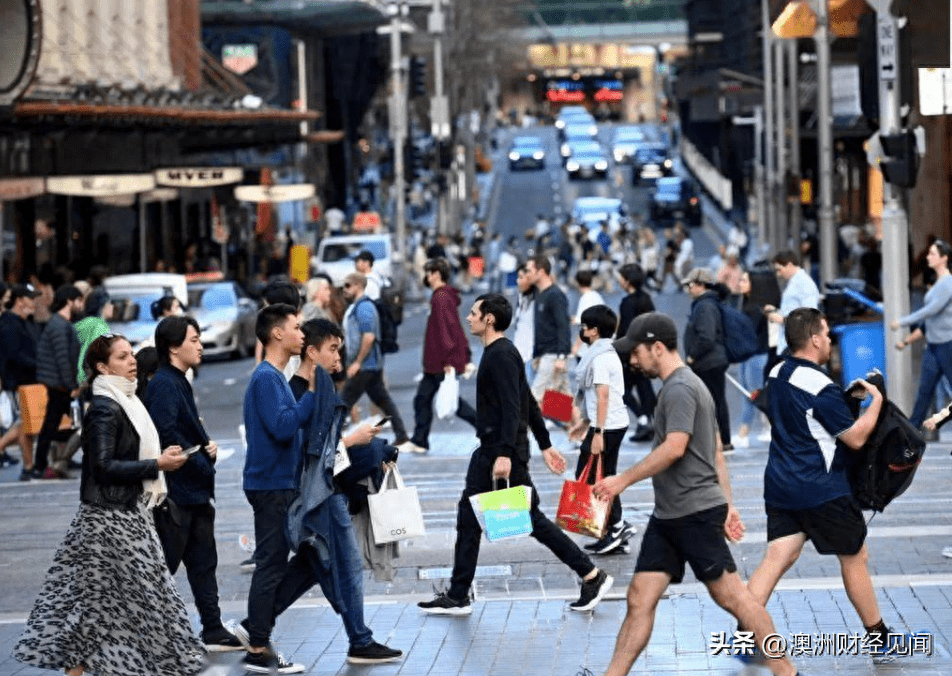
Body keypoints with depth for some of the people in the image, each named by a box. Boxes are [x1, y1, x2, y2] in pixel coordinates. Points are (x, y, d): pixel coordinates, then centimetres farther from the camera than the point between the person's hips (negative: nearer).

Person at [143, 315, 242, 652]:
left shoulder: (179, 383, 15)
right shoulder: (163, 385, -16)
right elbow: (168, 435, -25)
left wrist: (207, 445, 4)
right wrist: (203, 462, -15)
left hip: (195, 491, 10)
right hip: (176, 491, -10)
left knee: (203, 562, 11)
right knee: (164, 565, -3)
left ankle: (213, 631, 15)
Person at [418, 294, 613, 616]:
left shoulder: (501, 356, -16)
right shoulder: (496, 353, 16)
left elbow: (512, 408, -24)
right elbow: (529, 404, 20)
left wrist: (505, 454, -31)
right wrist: (545, 445, 21)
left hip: (503, 452, -10)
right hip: (489, 451, 10)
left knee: (531, 518, -5)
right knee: (468, 517, 9)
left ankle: (592, 576, 2)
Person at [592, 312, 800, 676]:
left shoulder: (680, 389, -13)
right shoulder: (688, 385, 19)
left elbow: (673, 448, -24)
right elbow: (716, 452, 21)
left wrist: (623, 480, -19)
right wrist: (728, 504, 20)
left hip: (696, 513, -10)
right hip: (667, 516, 10)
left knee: (731, 595, -4)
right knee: (640, 600, 4)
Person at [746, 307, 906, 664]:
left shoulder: (778, 374, 6)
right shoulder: (821, 387, -20)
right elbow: (855, 437, -16)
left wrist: (852, 396, 16)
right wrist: (875, 401, -3)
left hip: (780, 484, 7)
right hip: (822, 491, -7)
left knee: (777, 557, 4)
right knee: (855, 558, 8)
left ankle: (744, 632, -8)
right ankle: (879, 638, 20)